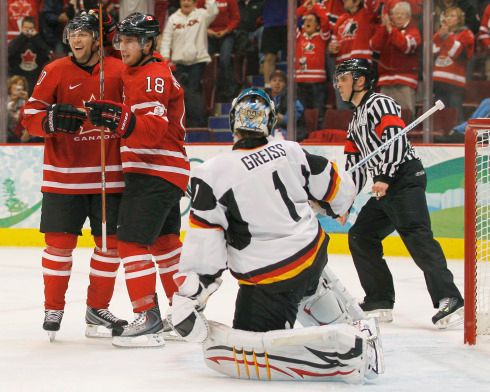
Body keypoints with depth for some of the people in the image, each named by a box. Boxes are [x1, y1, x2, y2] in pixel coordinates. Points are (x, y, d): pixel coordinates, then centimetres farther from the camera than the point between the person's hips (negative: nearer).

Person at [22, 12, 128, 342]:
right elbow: (30, 116, -2)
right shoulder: (55, 72, -1)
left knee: (111, 242, 4)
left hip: (108, 175, 1)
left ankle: (98, 308, 18)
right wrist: (52, 121, -22)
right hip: (63, 175, -1)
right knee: (60, 241, -1)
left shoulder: (120, 71, 1)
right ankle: (53, 309, 12)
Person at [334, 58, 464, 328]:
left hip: (405, 178, -10)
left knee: (416, 237, -21)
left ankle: (448, 299, -29)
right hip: (385, 188, 11)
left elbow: (395, 139, -18)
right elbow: (355, 164, 28)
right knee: (360, 237, 9)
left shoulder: (379, 103, -4)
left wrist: (384, 178, -26)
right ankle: (380, 302, 11)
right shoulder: (356, 120, 26)